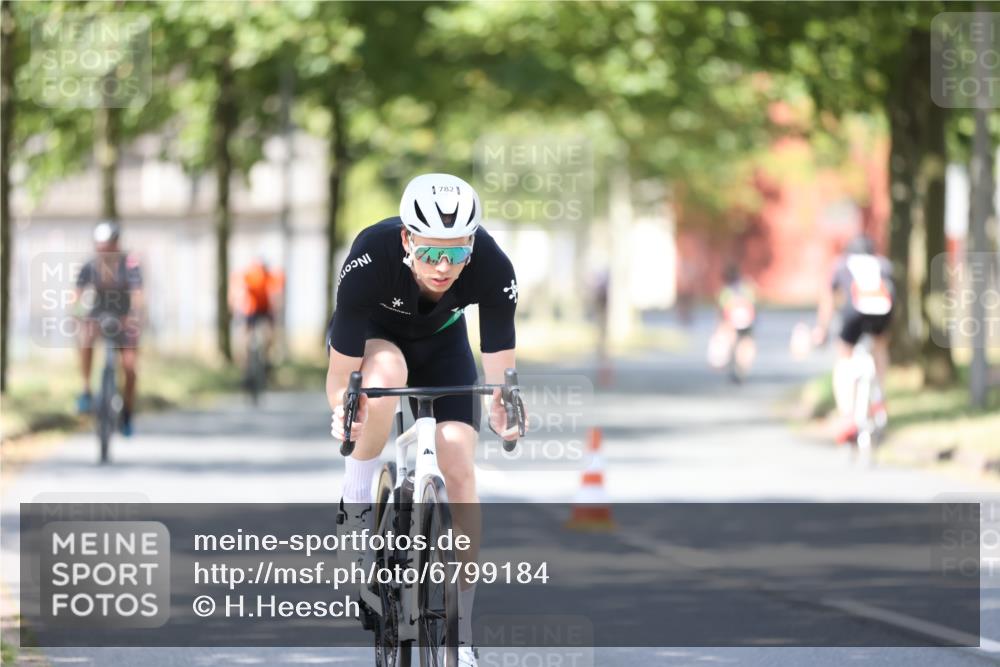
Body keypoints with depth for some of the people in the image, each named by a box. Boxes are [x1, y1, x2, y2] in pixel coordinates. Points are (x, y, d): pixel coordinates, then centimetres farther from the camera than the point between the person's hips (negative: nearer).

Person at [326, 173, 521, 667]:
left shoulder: (493, 269, -34)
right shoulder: (371, 257, -39)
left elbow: (499, 372, -27)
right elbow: (342, 371, -34)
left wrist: (502, 410, -46)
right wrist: (341, 410, -52)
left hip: (440, 337, 2)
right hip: (372, 331, -2)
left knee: (458, 468, -12)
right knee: (387, 371, -39)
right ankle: (355, 506, -16)